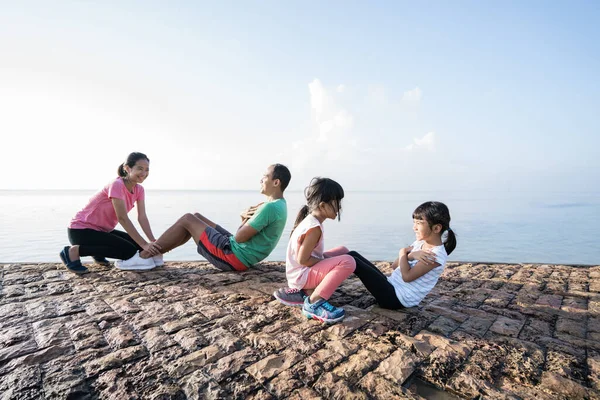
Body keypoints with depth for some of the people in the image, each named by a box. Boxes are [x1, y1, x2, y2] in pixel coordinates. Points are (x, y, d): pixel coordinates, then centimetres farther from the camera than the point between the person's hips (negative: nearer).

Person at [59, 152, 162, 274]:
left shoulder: (139, 189, -1)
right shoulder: (117, 185, -25)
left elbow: (142, 217, -7)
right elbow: (122, 218, -30)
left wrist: (153, 242, -21)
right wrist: (144, 244, -33)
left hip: (103, 230, 8)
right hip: (81, 229, -8)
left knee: (138, 245, -3)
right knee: (129, 250, -21)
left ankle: (97, 251, 14)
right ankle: (74, 251, -10)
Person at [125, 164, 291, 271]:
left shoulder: (270, 207, -24)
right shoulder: (278, 205, 10)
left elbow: (239, 237, -22)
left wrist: (248, 216, -5)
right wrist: (246, 216, -4)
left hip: (234, 257, -10)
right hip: (238, 254, 10)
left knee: (187, 219, -1)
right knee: (197, 217, 15)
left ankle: (147, 254, 13)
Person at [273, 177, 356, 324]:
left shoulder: (310, 220, 9)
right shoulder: (314, 228, -22)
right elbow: (303, 260, -22)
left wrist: (326, 259, 3)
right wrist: (328, 261, -11)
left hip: (301, 273, 10)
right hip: (302, 274, -10)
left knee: (343, 251, 19)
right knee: (347, 262, -24)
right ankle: (314, 302, -19)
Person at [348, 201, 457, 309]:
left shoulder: (437, 255, -18)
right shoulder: (420, 243, 8)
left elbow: (407, 276, -21)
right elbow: (395, 266, 7)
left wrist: (403, 252, -8)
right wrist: (411, 255, -11)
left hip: (397, 298, -8)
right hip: (391, 286, 8)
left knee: (351, 259, -19)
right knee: (353, 255, -2)